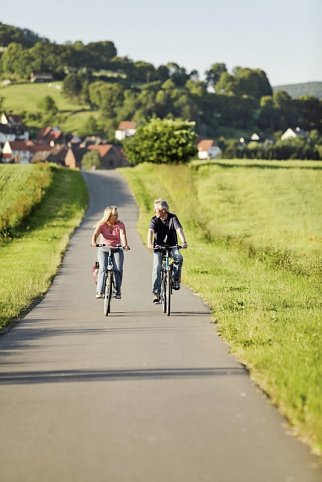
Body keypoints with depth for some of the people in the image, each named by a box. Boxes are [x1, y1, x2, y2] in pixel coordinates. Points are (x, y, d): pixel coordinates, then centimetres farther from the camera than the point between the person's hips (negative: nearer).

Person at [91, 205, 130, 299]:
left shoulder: (120, 224, -6)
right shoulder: (101, 224, -8)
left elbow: (122, 235, -22)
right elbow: (95, 234, -24)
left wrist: (125, 245, -43)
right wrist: (94, 242, -46)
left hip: (117, 249, 1)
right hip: (103, 249, -1)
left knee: (118, 269, -16)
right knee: (103, 268, -20)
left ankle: (117, 292, -6)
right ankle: (99, 292, -22)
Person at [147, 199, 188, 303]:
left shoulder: (173, 218, -8)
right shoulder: (154, 220, -6)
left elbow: (179, 230, -22)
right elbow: (151, 231, -23)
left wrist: (183, 242, -39)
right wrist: (149, 243, -42)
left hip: (172, 246, 0)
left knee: (179, 258, -31)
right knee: (157, 267, -17)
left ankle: (176, 279, -10)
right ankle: (156, 292, -12)